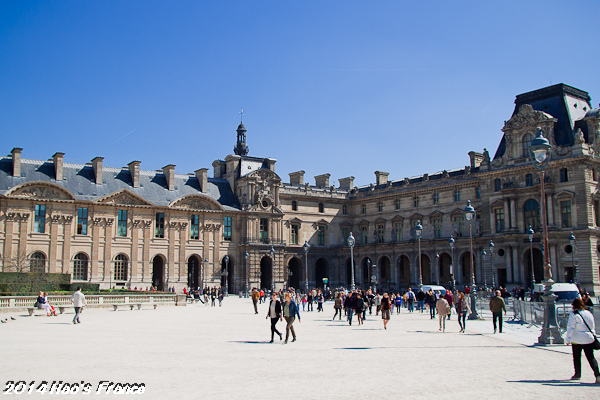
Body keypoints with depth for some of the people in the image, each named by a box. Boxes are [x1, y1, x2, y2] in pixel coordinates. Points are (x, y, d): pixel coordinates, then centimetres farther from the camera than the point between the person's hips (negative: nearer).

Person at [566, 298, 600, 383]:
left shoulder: (573, 314, -11)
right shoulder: (589, 313, 7)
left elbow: (570, 327, -14)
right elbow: (593, 327, 15)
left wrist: (568, 339, -12)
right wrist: (593, 336, 27)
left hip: (577, 340, -4)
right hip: (589, 339, 4)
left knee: (576, 357, 12)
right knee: (591, 357, 5)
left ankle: (577, 374, 23)